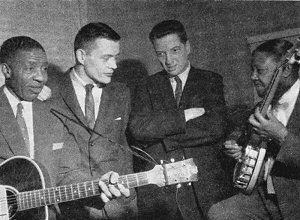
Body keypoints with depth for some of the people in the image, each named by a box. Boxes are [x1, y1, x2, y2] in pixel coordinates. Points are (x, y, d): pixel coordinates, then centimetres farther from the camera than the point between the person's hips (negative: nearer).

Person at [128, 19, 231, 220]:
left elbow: (216, 128, -10)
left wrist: (161, 136, -8)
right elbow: (137, 128, -9)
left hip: (204, 188, 0)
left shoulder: (210, 81, 6)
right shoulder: (147, 88, 9)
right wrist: (185, 115, -13)